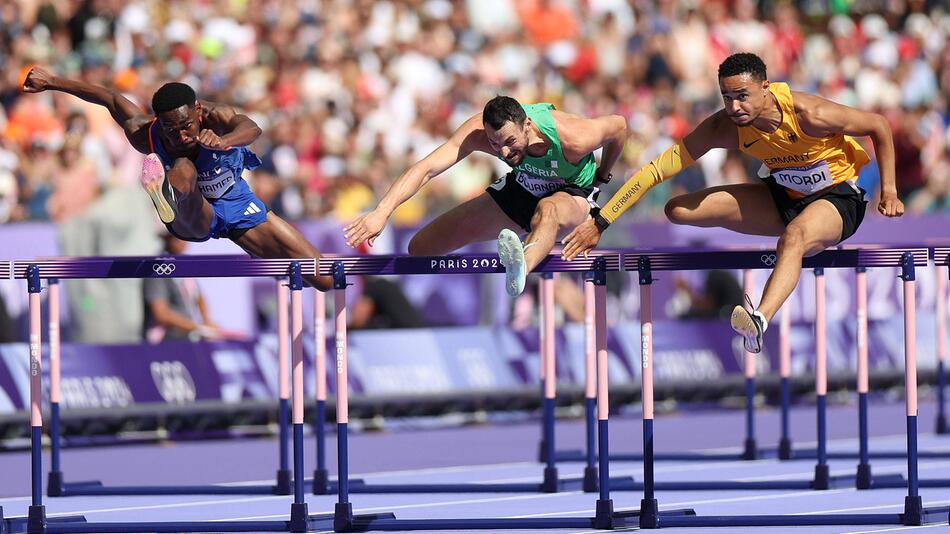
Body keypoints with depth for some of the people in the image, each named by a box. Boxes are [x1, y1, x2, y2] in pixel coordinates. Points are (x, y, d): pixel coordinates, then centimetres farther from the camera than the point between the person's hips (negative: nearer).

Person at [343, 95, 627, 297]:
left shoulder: (573, 139, -36)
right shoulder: (479, 131, -31)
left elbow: (618, 126, -15)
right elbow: (426, 168, -38)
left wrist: (602, 176, 3)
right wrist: (382, 212, -51)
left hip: (573, 194, -4)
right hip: (520, 188, 4)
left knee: (548, 210, -46)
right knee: (419, 249, -3)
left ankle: (522, 267, -75)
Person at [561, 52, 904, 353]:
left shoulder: (808, 114, -29)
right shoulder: (724, 128, -19)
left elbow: (879, 126, -13)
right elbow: (658, 168, -18)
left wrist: (888, 191, -11)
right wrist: (601, 221, -22)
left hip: (838, 198, -6)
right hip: (782, 196, 6)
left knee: (795, 236, -44)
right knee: (678, 211, -6)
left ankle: (760, 320, -66)